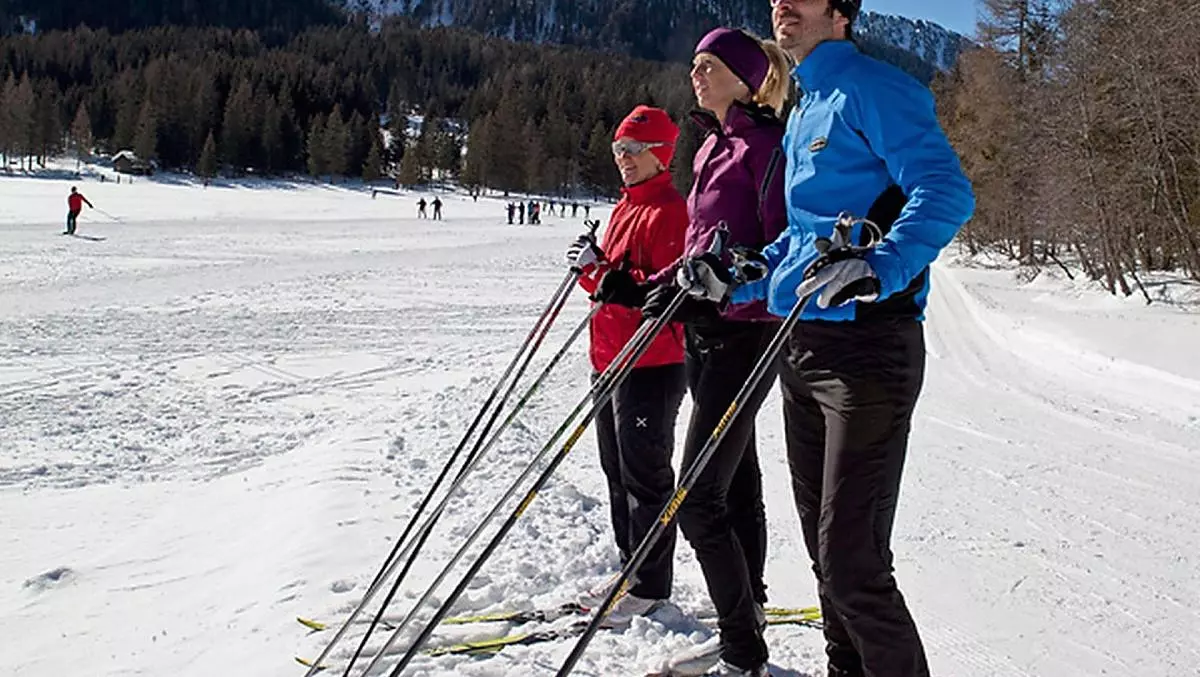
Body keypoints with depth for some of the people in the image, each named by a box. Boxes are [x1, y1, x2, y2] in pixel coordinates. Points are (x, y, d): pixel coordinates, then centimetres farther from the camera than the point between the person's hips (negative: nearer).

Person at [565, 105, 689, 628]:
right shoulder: (625, 208, 17)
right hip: (610, 358, 10)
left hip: (650, 362, -10)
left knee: (645, 474, -1)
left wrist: (618, 283, -27)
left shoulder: (670, 211, -11)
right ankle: (630, 570, 29)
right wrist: (591, 266, 1)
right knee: (618, 472, 16)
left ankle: (650, 587, 11)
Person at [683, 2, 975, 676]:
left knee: (851, 560, -11)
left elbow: (947, 191, -20)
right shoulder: (803, 112, 20)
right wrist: (738, 280, 17)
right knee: (823, 542, 16)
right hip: (804, 344, 9)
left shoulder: (871, 88, -7)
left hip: (869, 347, -9)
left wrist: (881, 271, -34)